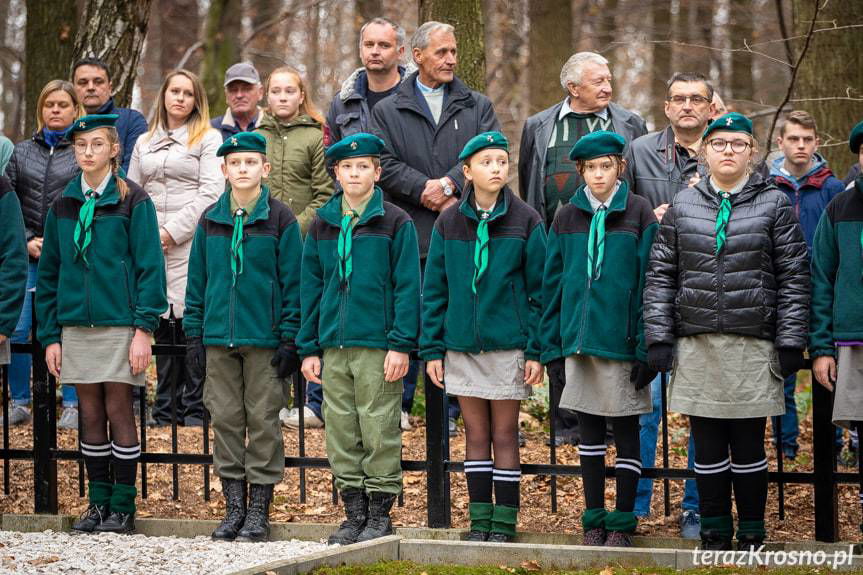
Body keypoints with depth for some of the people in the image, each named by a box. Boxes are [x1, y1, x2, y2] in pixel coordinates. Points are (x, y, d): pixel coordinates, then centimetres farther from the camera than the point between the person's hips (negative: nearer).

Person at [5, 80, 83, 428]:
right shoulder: (22, 152, 13)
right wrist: (27, 241, -2)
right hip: (28, 256, 3)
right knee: (16, 329, -2)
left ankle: (73, 405, 7)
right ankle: (19, 403, 11)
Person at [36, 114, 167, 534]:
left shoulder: (132, 201, -4)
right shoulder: (63, 204, 9)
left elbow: (149, 266, -6)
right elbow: (48, 273, 11)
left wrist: (144, 329, -12)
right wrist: (50, 336, 6)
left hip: (119, 322, -4)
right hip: (76, 324, 4)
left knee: (118, 412, -1)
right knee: (90, 415, 7)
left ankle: (123, 507, 7)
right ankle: (98, 502, 15)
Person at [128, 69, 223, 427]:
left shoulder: (208, 138, 4)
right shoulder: (144, 143, 21)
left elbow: (211, 192, -5)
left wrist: (174, 231, -11)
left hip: (191, 243, -4)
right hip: (150, 246, 5)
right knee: (162, 324, 4)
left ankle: (194, 407, -3)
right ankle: (165, 407, 9)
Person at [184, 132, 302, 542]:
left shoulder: (280, 220, -1)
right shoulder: (210, 220, 9)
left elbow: (292, 282, -2)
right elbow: (197, 281, 12)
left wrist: (290, 339, -7)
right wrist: (194, 336, 6)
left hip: (264, 339, -3)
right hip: (218, 338, 3)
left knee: (262, 420, 1)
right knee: (225, 419, 6)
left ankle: (259, 510, 8)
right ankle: (234, 506, 14)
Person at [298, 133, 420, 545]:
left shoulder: (395, 223, -1)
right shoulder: (322, 225, 12)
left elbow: (407, 287, -5)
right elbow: (310, 288, 13)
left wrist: (401, 344, -12)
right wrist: (309, 348, 8)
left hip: (377, 345, -4)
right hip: (334, 344, 4)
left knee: (379, 432, -2)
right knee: (341, 433, 7)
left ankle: (380, 514, 7)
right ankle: (354, 513, 15)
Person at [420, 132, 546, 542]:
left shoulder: (526, 222, -2)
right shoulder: (449, 224, 4)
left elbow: (539, 289, -2)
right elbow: (434, 290, 6)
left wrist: (536, 351, -8)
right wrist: (432, 349, 1)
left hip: (508, 344, -2)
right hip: (462, 346, 2)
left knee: (504, 436, 3)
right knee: (476, 435, 8)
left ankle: (504, 523, 9)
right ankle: (480, 520, 14)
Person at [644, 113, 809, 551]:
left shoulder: (774, 204, 3)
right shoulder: (683, 206, 9)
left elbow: (794, 278, 1)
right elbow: (661, 275, 9)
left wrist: (791, 342, -5)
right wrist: (658, 337, 1)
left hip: (753, 344, -2)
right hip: (696, 346, 2)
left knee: (749, 445, 3)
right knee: (707, 446, 5)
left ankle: (751, 536, 13)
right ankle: (714, 534, 15)